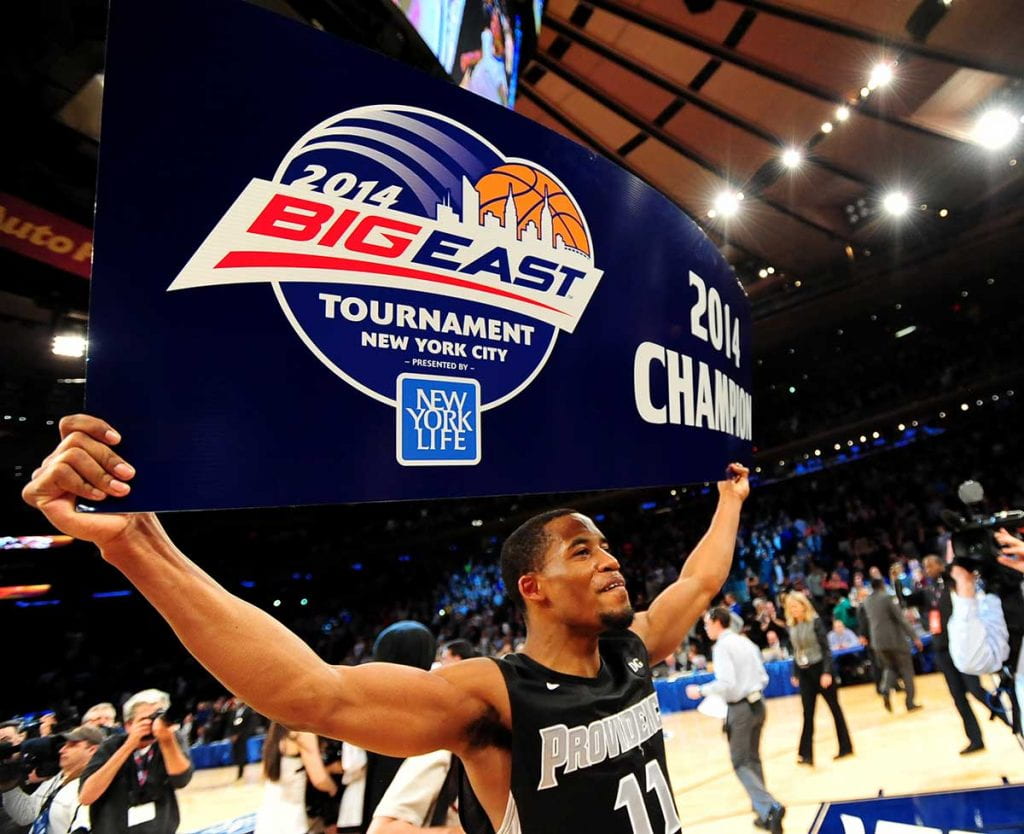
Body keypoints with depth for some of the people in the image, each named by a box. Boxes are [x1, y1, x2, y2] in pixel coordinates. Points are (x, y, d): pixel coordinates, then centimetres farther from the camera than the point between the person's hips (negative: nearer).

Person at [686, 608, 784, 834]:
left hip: (740, 708, -8)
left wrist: (701, 691, -10)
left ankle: (770, 808, -8)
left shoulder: (722, 646, -14)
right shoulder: (746, 642, 10)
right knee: (753, 759, 19)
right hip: (757, 703, 8)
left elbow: (726, 683, -22)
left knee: (740, 763, 4)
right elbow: (763, 678, 14)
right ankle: (765, 814, 24)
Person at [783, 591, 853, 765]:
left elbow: (826, 647, -13)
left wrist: (827, 672, -19)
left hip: (820, 669, -5)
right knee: (808, 713, 3)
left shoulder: (815, 621, -12)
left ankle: (846, 747, 26)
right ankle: (806, 754, 3)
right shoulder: (792, 626, 2)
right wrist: (795, 674, 13)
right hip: (804, 673, 5)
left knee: (834, 707, 10)